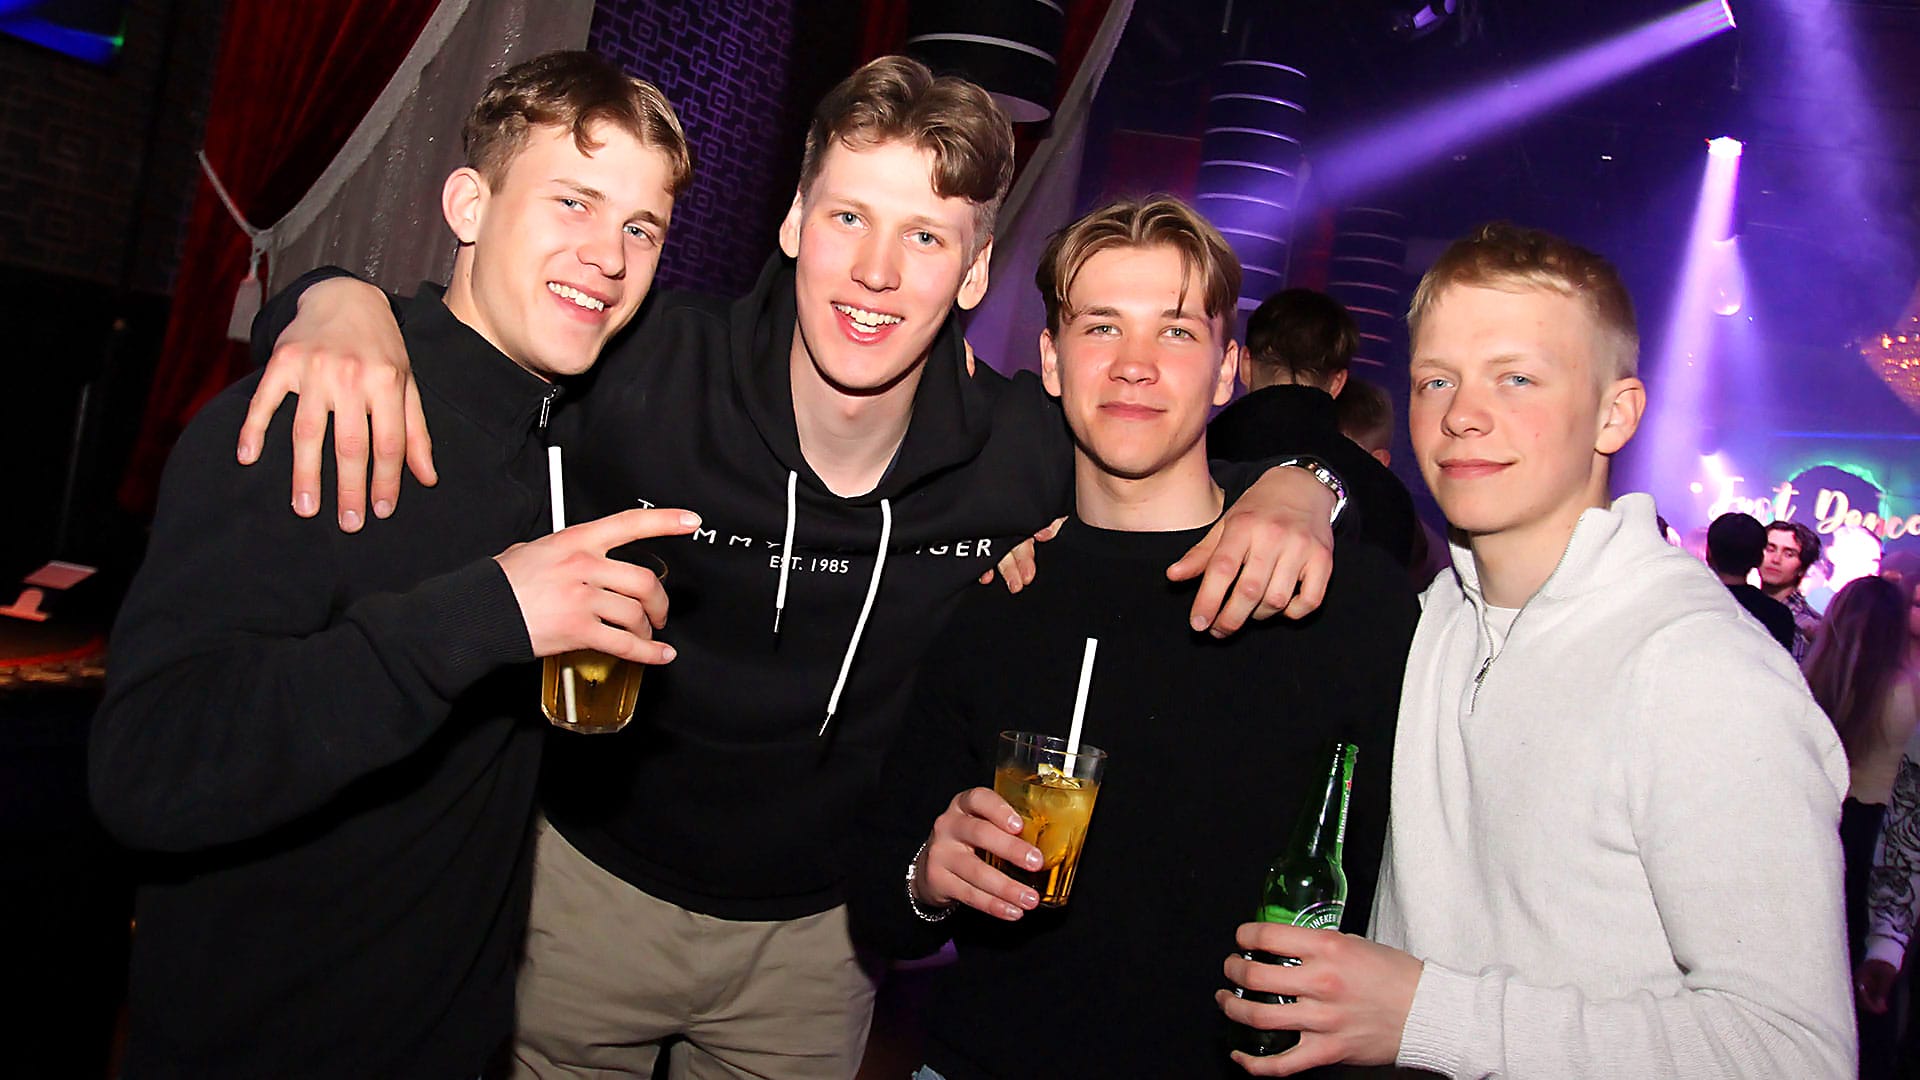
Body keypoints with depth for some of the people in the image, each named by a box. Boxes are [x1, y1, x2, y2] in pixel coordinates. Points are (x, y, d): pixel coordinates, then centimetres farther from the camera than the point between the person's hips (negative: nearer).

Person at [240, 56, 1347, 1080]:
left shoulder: (1018, 451, -17)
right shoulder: (642, 378, -24)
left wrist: (1295, 486, -24)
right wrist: (345, 301, -35)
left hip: (817, 937, 2)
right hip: (591, 886, -1)